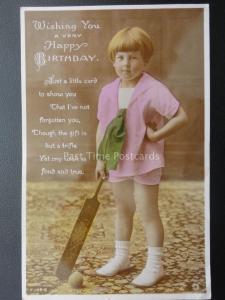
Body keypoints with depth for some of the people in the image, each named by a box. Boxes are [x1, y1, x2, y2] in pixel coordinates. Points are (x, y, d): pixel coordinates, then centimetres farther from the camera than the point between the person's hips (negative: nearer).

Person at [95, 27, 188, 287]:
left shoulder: (154, 90, -17)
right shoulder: (108, 92, 0)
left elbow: (181, 116, -18)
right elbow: (102, 128, 7)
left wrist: (156, 135, -20)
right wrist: (100, 159, 6)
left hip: (144, 161, -6)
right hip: (118, 160, 6)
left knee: (147, 212, 3)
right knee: (122, 211, 19)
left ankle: (155, 265, 19)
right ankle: (121, 258, 36)